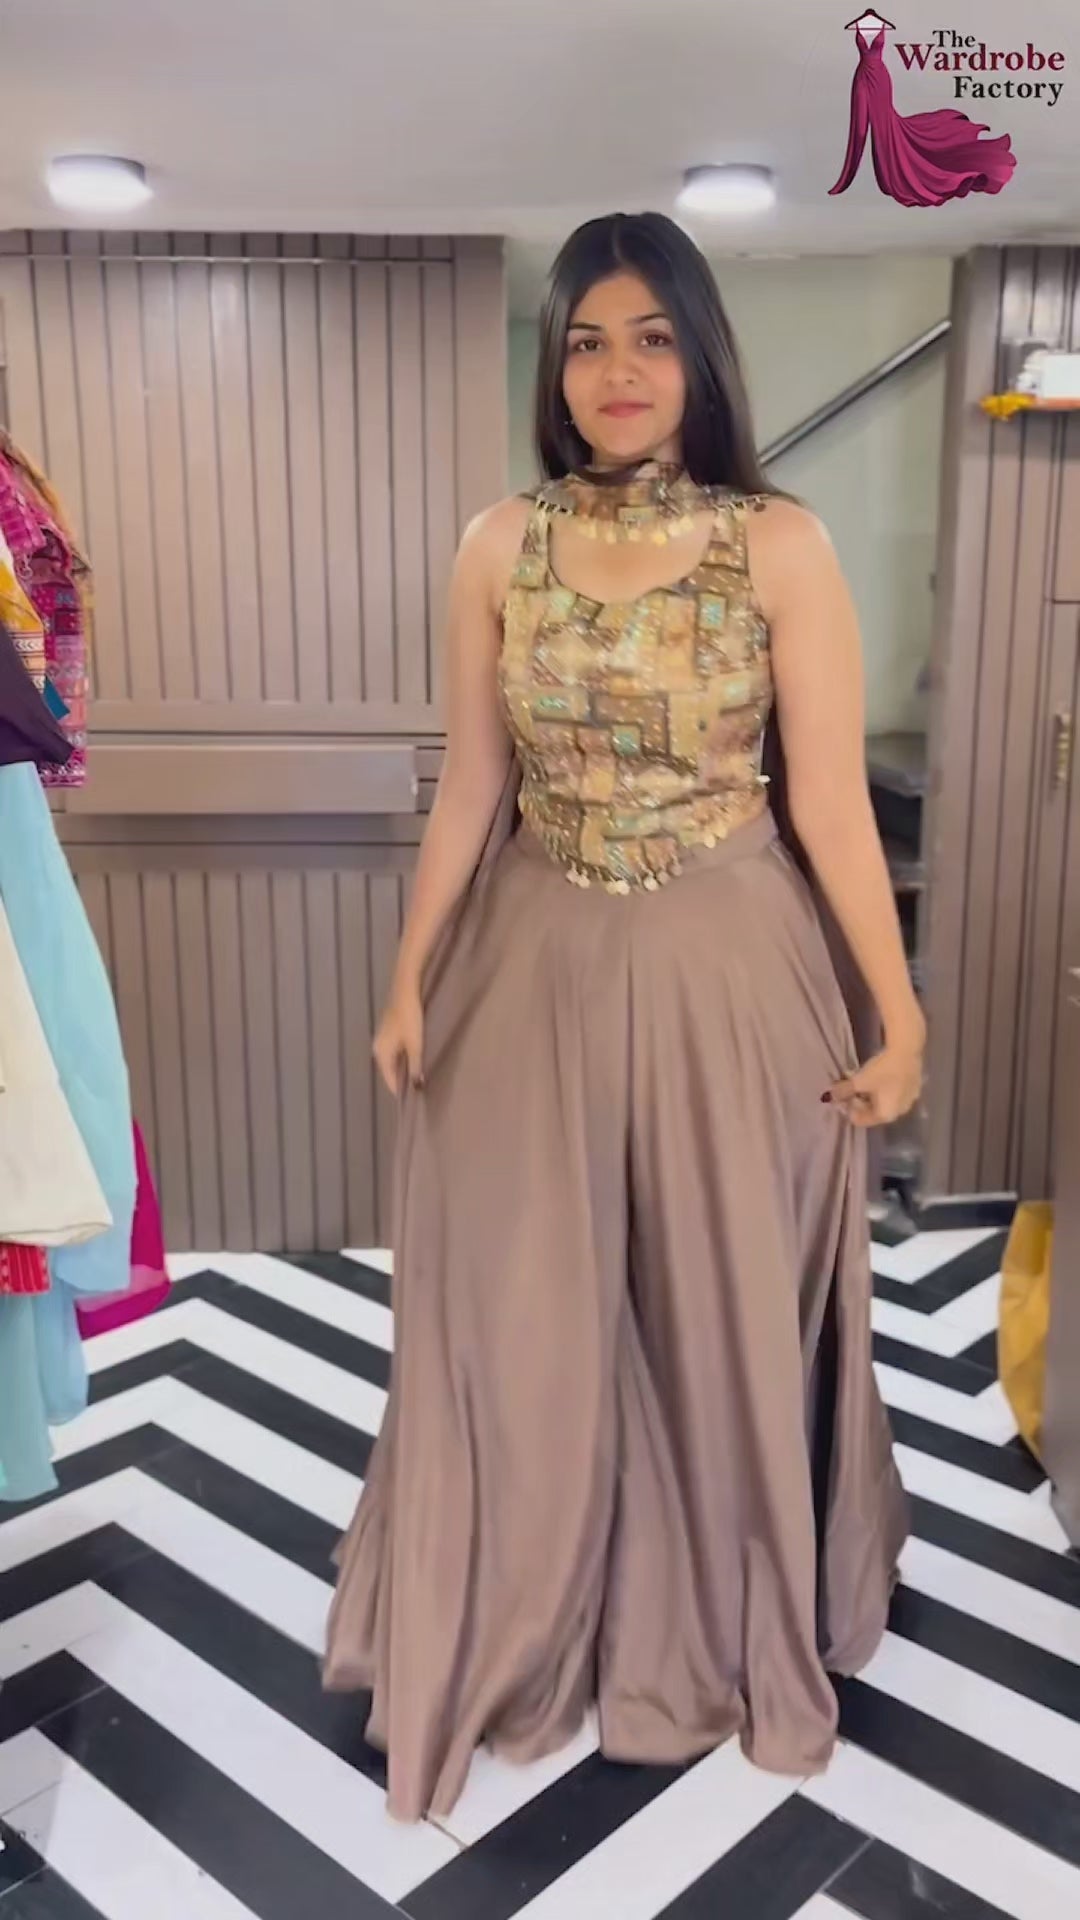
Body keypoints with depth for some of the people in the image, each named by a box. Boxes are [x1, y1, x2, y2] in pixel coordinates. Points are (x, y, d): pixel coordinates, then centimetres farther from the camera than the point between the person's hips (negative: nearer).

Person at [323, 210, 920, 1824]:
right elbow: (469, 787, 5)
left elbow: (831, 797, -6)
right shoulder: (502, 547, 2)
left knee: (726, 1314, 13)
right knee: (522, 1321, 11)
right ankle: (526, 1635, 37)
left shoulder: (781, 544, -6)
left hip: (725, 975, -2)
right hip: (538, 969, 2)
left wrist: (900, 1014, -8)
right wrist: (411, 981, 5)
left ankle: (726, 1622, 40)